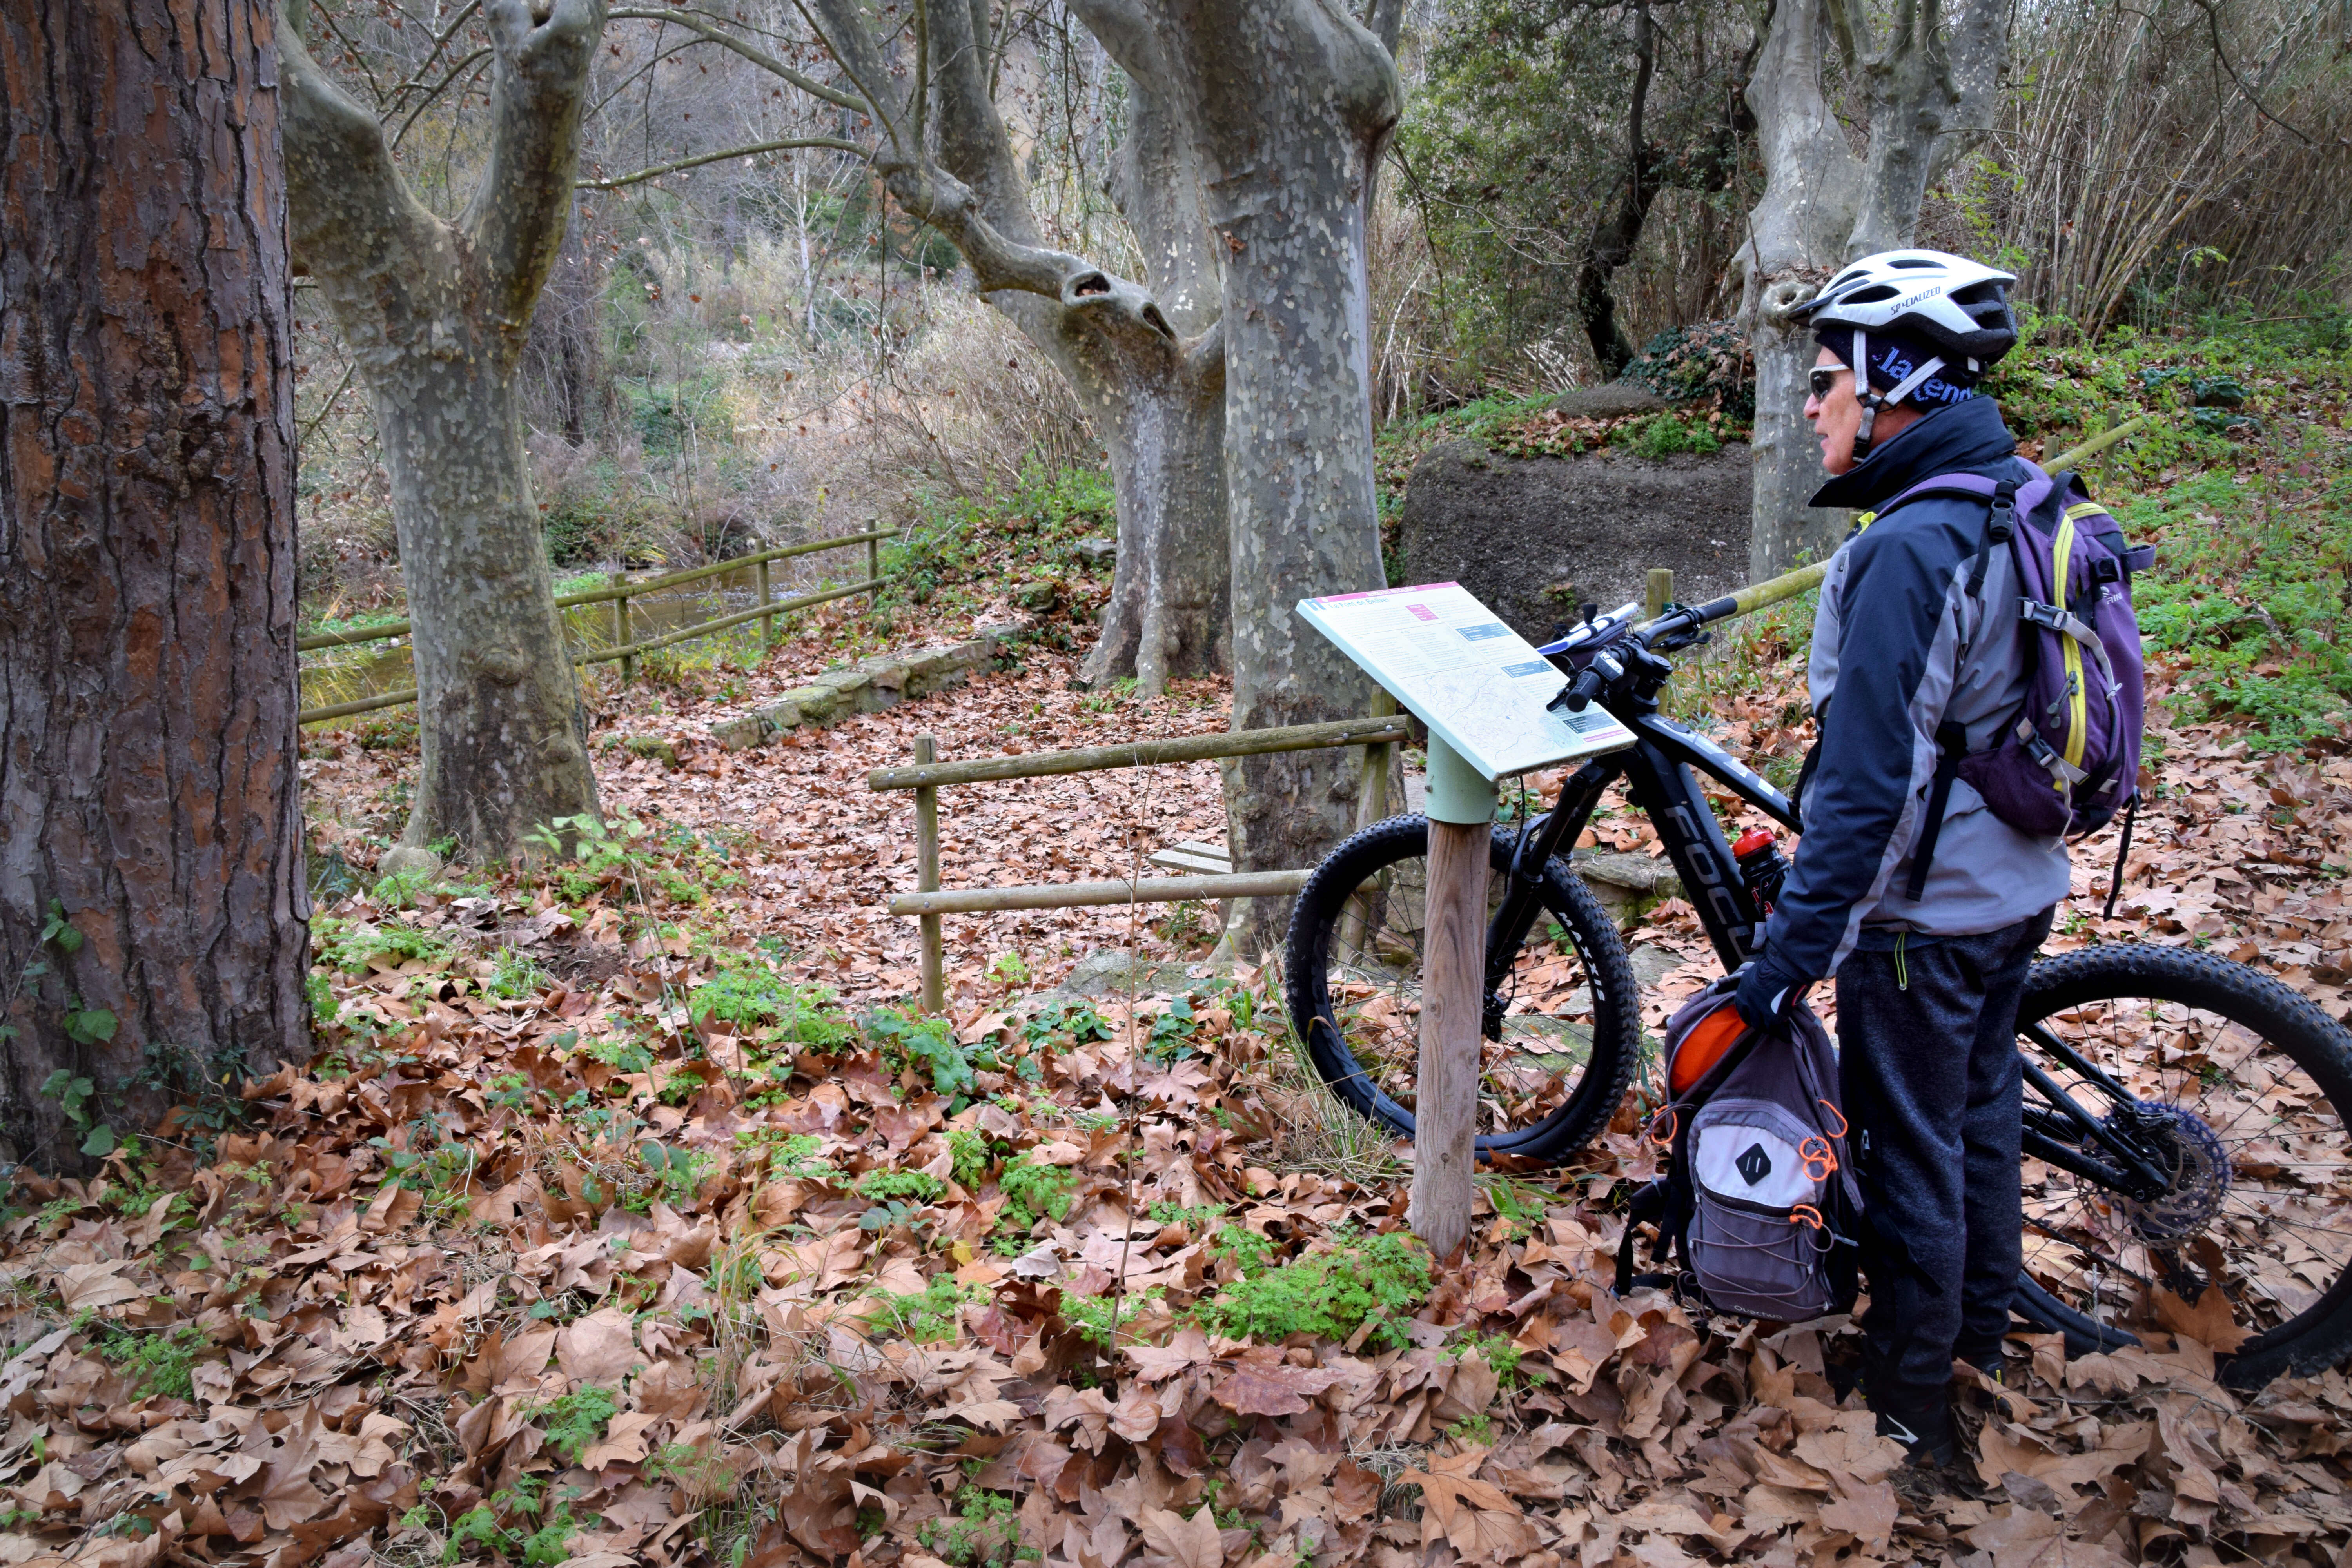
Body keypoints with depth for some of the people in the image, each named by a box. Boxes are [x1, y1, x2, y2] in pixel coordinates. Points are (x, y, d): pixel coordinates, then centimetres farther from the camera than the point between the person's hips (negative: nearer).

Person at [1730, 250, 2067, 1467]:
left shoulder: (1911, 546, -25)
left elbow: (1866, 782, -29)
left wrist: (1791, 948, -25)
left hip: (1926, 910, -9)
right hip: (2018, 886, 9)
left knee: (1910, 1149, 4)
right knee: (1979, 1113, 22)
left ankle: (1908, 1404, 20)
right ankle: (1980, 1336, 40)